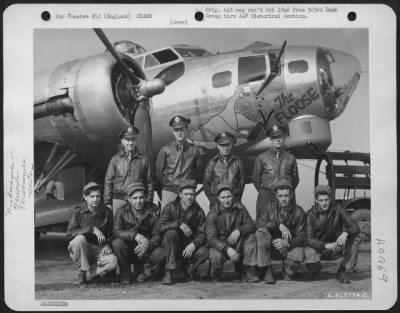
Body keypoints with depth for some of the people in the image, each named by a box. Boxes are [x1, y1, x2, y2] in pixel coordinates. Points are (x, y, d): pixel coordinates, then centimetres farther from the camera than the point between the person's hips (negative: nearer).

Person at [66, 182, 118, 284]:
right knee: (79, 239, -35)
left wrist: (107, 245, -11)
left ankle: (93, 271, -1)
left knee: (113, 261, -31)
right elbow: (69, 233, -18)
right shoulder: (78, 212, -5)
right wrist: (92, 229, -25)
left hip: (99, 250, 1)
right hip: (82, 250, 0)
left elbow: (111, 234, 11)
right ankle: (82, 271, -14)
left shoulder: (107, 212, 2)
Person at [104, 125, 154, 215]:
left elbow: (149, 182, 9)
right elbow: (108, 182, 7)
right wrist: (107, 203, 2)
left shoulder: (143, 160, 7)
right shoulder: (115, 159, 7)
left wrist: (149, 201, 4)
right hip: (119, 200, 0)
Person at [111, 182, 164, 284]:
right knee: (117, 243, -31)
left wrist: (148, 245, -35)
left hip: (146, 250, 0)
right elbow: (117, 232, -20)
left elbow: (157, 236, -12)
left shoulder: (152, 211, -5)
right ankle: (125, 274, -9)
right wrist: (135, 235, -37)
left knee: (159, 253, -30)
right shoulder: (122, 211, -5)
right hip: (127, 251, 0)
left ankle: (141, 270, 2)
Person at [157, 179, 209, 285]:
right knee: (171, 233, -34)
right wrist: (179, 224, -32)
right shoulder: (171, 207, -8)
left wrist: (193, 244, -29)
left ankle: (190, 270, 6)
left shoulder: (198, 212, -2)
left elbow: (202, 234, -9)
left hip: (190, 246, 1)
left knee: (204, 252, -29)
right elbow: (161, 226, -20)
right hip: (173, 247, -1)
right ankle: (168, 272, -27)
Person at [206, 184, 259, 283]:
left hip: (237, 244, 3)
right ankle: (215, 274, 4)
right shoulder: (212, 213, -15)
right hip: (219, 245, -3)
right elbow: (211, 238, -20)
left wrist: (239, 230, -27)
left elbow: (252, 226, -6)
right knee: (216, 257, -34)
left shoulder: (240, 208, -6)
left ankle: (248, 271, -14)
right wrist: (227, 249, -34)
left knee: (252, 237, -22)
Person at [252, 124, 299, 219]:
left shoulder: (290, 158, 10)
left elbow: (295, 178, 16)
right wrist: (262, 191, 8)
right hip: (266, 197, -1)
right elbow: (255, 177, 11)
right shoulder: (262, 157, 7)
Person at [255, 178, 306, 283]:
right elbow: (259, 222, -18)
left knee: (298, 255, -36)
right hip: (271, 246, 1)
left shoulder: (298, 212, -4)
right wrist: (279, 225, -30)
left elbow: (301, 237, -10)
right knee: (261, 232, -28)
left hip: (291, 246, -1)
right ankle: (267, 271, -22)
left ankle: (288, 273, 2)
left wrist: (287, 243, -30)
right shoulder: (270, 207, -1)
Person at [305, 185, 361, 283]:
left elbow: (355, 227, -16)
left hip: (337, 248, 2)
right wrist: (326, 245, -39)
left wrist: (345, 233, -40)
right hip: (319, 248, -2)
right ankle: (315, 272, 6)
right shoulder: (311, 214, -14)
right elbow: (308, 239, -21)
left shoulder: (337, 208, -10)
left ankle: (344, 271, -8)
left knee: (355, 238, -22)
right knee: (309, 253, -34)